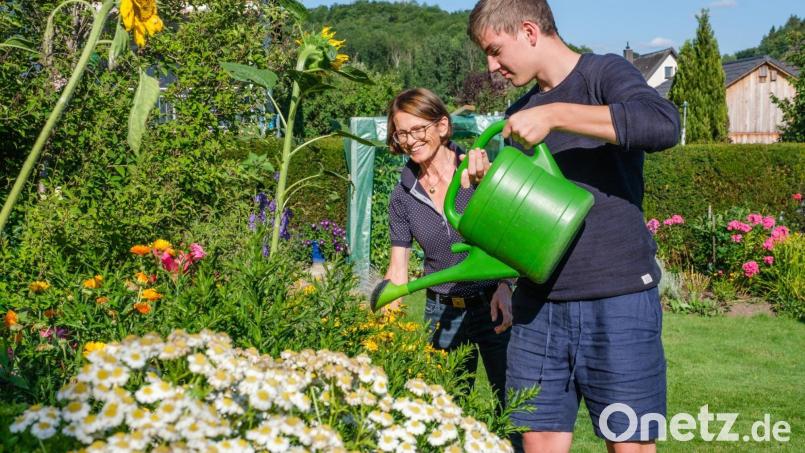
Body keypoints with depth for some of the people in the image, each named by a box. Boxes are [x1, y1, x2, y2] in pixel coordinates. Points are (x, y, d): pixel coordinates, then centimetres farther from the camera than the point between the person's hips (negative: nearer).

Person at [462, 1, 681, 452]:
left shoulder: (604, 74, -3)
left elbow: (664, 123, -24)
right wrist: (487, 181, 1)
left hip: (617, 301, -5)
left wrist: (553, 115, -23)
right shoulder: (519, 115, 16)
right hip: (537, 305, 6)